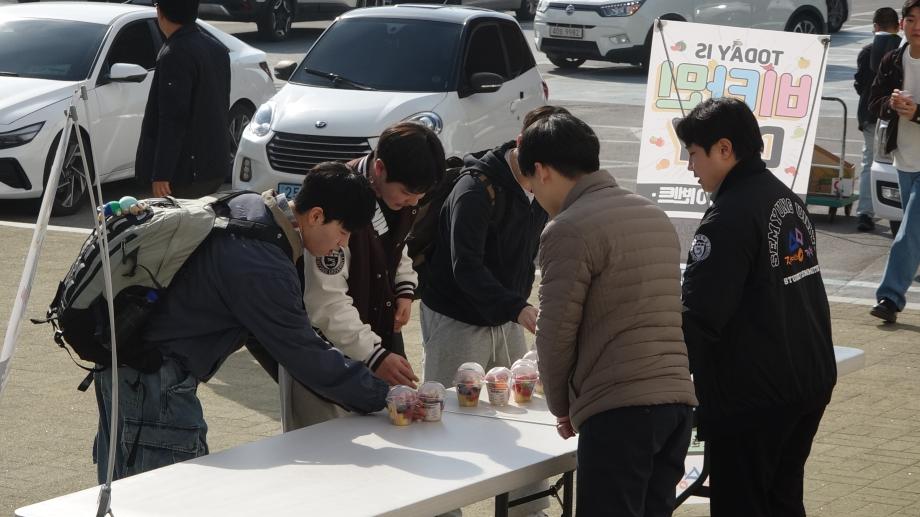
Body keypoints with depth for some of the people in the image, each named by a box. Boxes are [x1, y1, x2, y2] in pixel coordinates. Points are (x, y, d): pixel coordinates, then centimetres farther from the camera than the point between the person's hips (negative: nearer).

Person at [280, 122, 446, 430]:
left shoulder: (400, 194, -4)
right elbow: (326, 300, -28)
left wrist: (405, 287, 2)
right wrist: (373, 356, -34)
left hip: (379, 326, 7)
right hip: (327, 344, -7)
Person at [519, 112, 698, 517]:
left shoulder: (568, 230, -8)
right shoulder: (654, 215, 18)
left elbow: (557, 332, -7)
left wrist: (561, 406, 9)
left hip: (619, 410, -8)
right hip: (677, 400, 8)